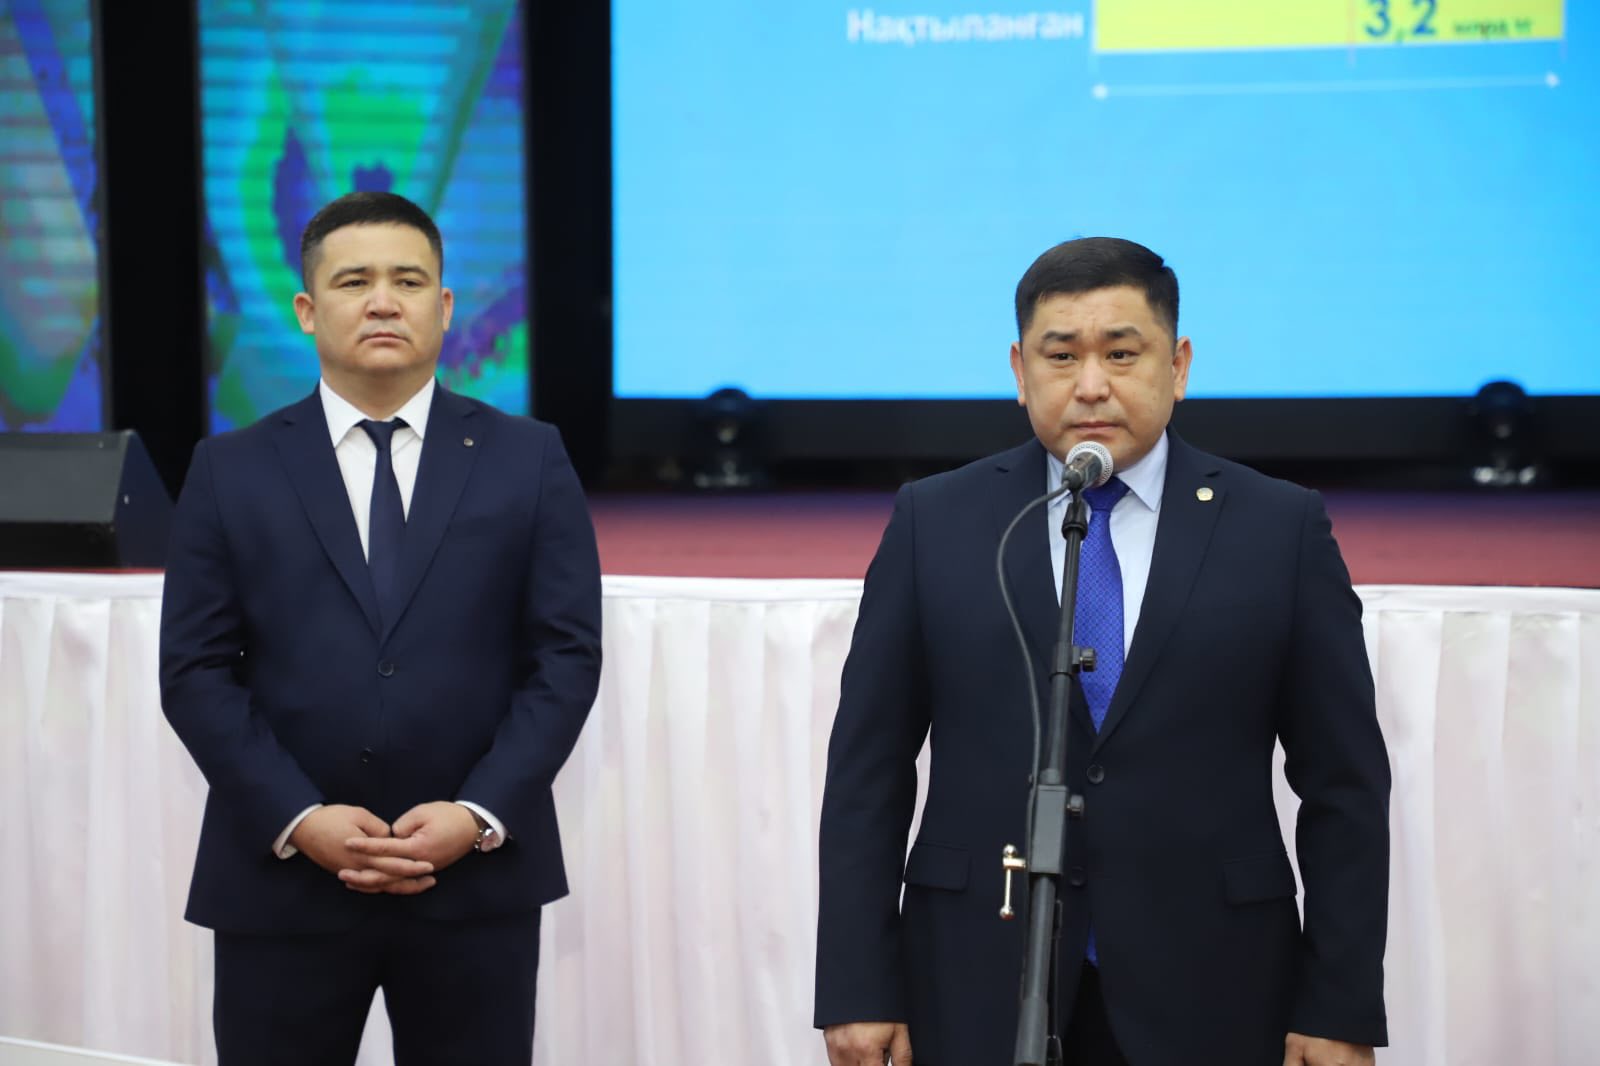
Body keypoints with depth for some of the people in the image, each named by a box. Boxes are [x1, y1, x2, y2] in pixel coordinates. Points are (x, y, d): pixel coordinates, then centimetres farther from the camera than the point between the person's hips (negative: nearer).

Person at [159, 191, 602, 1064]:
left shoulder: (529, 460, 5)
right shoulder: (231, 472, 5)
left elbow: (567, 654, 0)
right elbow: (196, 668, 1)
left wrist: (480, 816, -11)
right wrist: (298, 821, -12)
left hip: (477, 880, 0)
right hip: (281, 881, 0)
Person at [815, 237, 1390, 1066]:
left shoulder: (1282, 529, 2)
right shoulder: (934, 523, 3)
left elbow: (1345, 788, 2)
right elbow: (867, 771, 3)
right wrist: (858, 990, -3)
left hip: (1204, 997, 0)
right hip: (979, 991, 1)